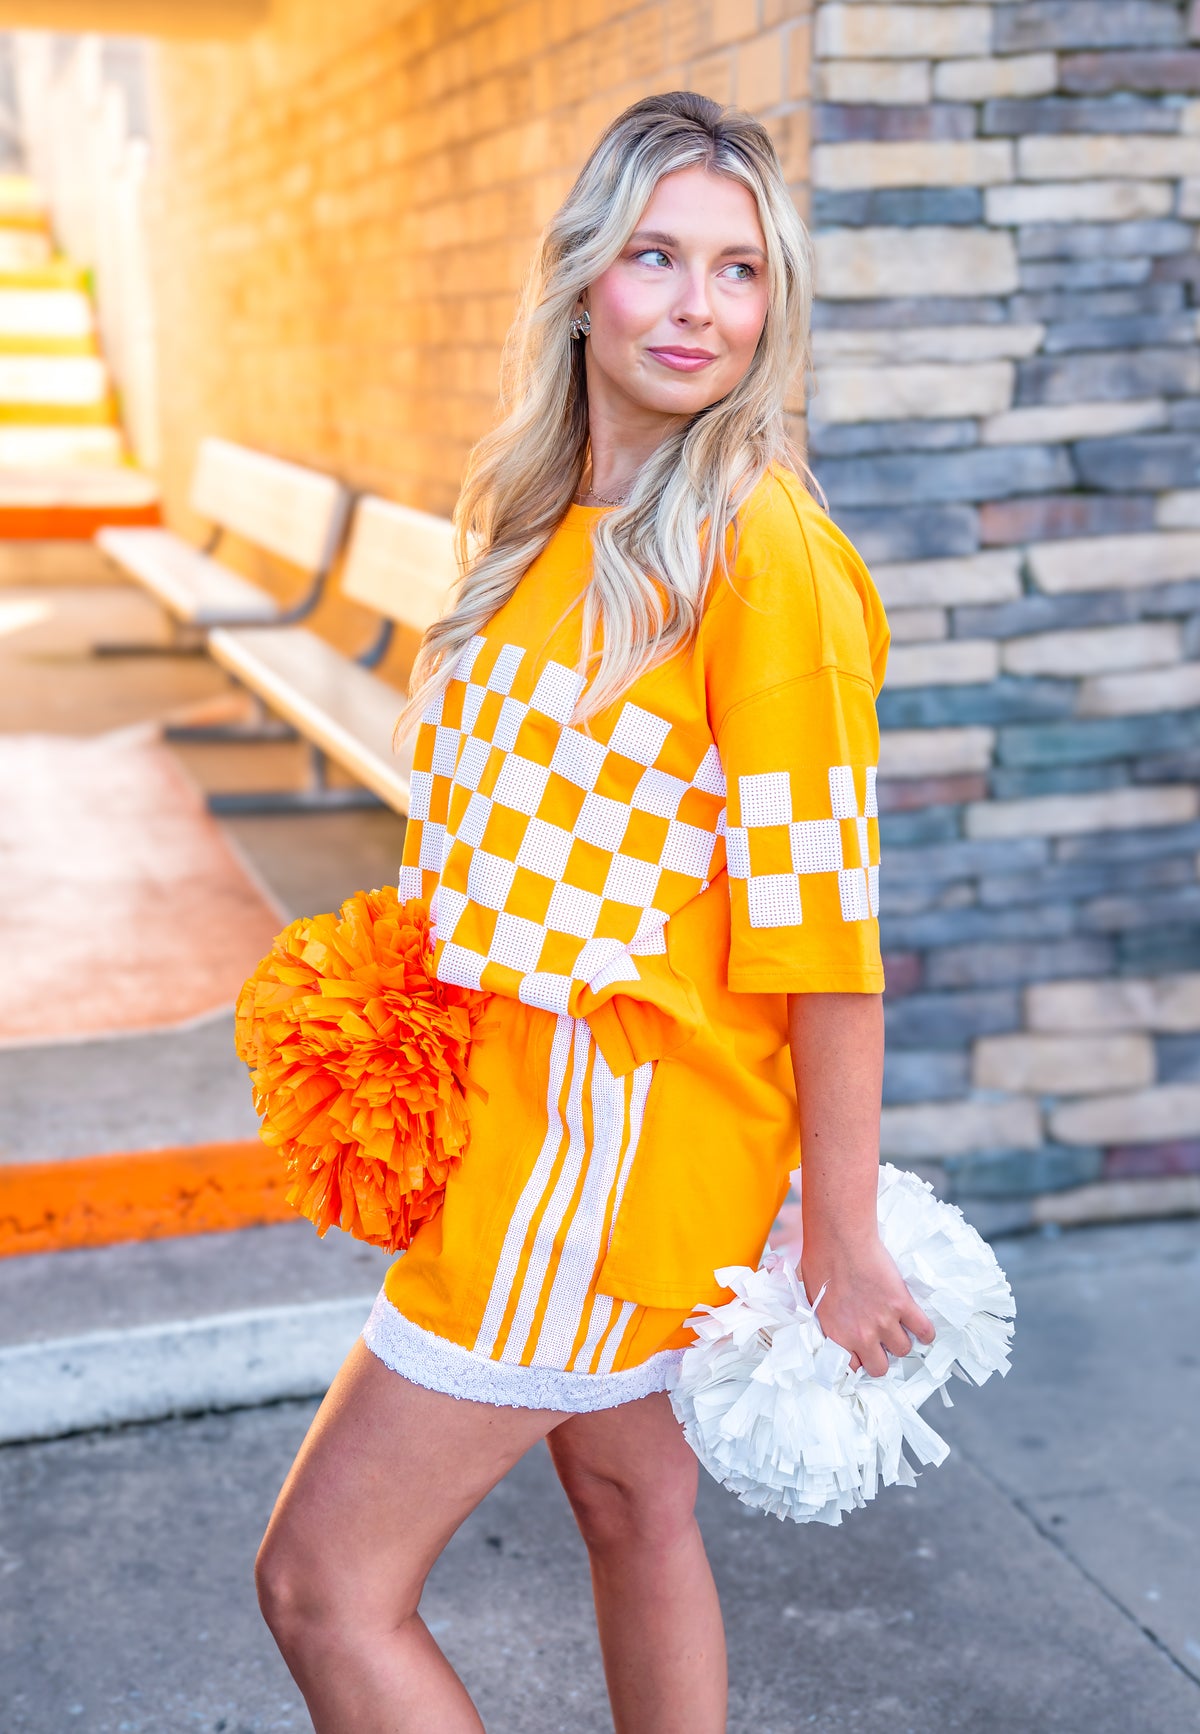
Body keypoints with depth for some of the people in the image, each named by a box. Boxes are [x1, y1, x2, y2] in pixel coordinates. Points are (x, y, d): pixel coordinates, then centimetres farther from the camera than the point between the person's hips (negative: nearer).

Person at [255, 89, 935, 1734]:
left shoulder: (762, 550, -19)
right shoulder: (558, 523, 7)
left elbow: (824, 918, -19)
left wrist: (841, 1238, -15)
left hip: (615, 1124, -8)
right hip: (530, 1086, 9)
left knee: (324, 1582, -1)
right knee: (629, 1494, 24)